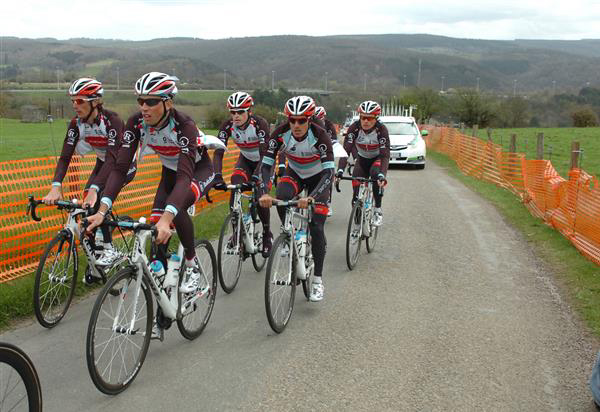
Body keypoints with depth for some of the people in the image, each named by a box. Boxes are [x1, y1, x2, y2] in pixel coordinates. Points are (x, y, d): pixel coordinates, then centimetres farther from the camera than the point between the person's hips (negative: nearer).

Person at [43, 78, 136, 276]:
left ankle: (109, 250, -10)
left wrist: (94, 189, -52)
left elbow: (112, 158, -41)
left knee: (97, 199, -26)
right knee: (87, 204, -9)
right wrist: (55, 187, -35)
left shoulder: (112, 120, -32)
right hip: (103, 163, 6)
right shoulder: (76, 123, -15)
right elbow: (65, 156, -20)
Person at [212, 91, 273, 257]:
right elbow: (218, 152, -27)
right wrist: (217, 176, -43)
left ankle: (267, 234, 7)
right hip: (246, 160, 3)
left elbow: (264, 154, -38)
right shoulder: (227, 126, -22)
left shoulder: (260, 124, -32)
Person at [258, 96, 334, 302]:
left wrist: (311, 197, -54)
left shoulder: (319, 135, -33)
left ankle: (318, 280, -1)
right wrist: (264, 193, -43)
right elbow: (266, 165, -26)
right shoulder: (280, 133, -26)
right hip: (294, 173, 3)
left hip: (318, 176, -2)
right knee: (280, 198, -31)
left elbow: (329, 171, -40)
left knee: (316, 226, -12)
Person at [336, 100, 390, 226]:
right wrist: (340, 170, -45)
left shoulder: (381, 129, -28)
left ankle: (378, 209, -17)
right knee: (357, 191, -11)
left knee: (376, 173, -34)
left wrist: (382, 175, -50)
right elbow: (346, 150, -29)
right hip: (362, 159, 2)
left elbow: (385, 155, -34)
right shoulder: (354, 128, -24)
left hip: (377, 158, -2)